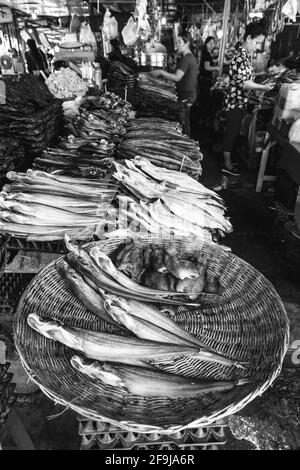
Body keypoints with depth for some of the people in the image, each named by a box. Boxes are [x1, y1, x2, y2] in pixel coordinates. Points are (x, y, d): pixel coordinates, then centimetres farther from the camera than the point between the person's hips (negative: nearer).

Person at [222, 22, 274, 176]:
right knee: (232, 132, -1)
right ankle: (227, 165, 10)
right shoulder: (241, 56, -19)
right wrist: (263, 87, -21)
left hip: (240, 102, 9)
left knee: (233, 132, 16)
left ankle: (227, 158, 28)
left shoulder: (246, 54, 11)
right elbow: (243, 83, -22)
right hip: (236, 102, -9)